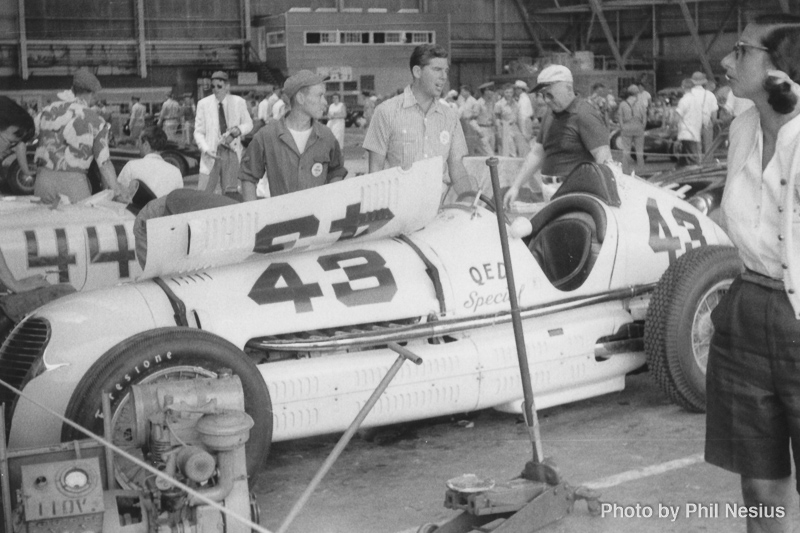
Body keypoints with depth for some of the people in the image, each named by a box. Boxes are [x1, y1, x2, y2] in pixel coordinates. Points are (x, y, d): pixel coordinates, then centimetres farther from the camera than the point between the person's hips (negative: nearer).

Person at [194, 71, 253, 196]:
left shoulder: (238, 102, 1)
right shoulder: (203, 104, 0)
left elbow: (248, 124, 13)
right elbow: (198, 132, 2)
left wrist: (238, 130, -10)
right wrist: (206, 149, -16)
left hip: (231, 151, 1)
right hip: (212, 153, -1)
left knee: (230, 192, 4)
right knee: (202, 195, -7)